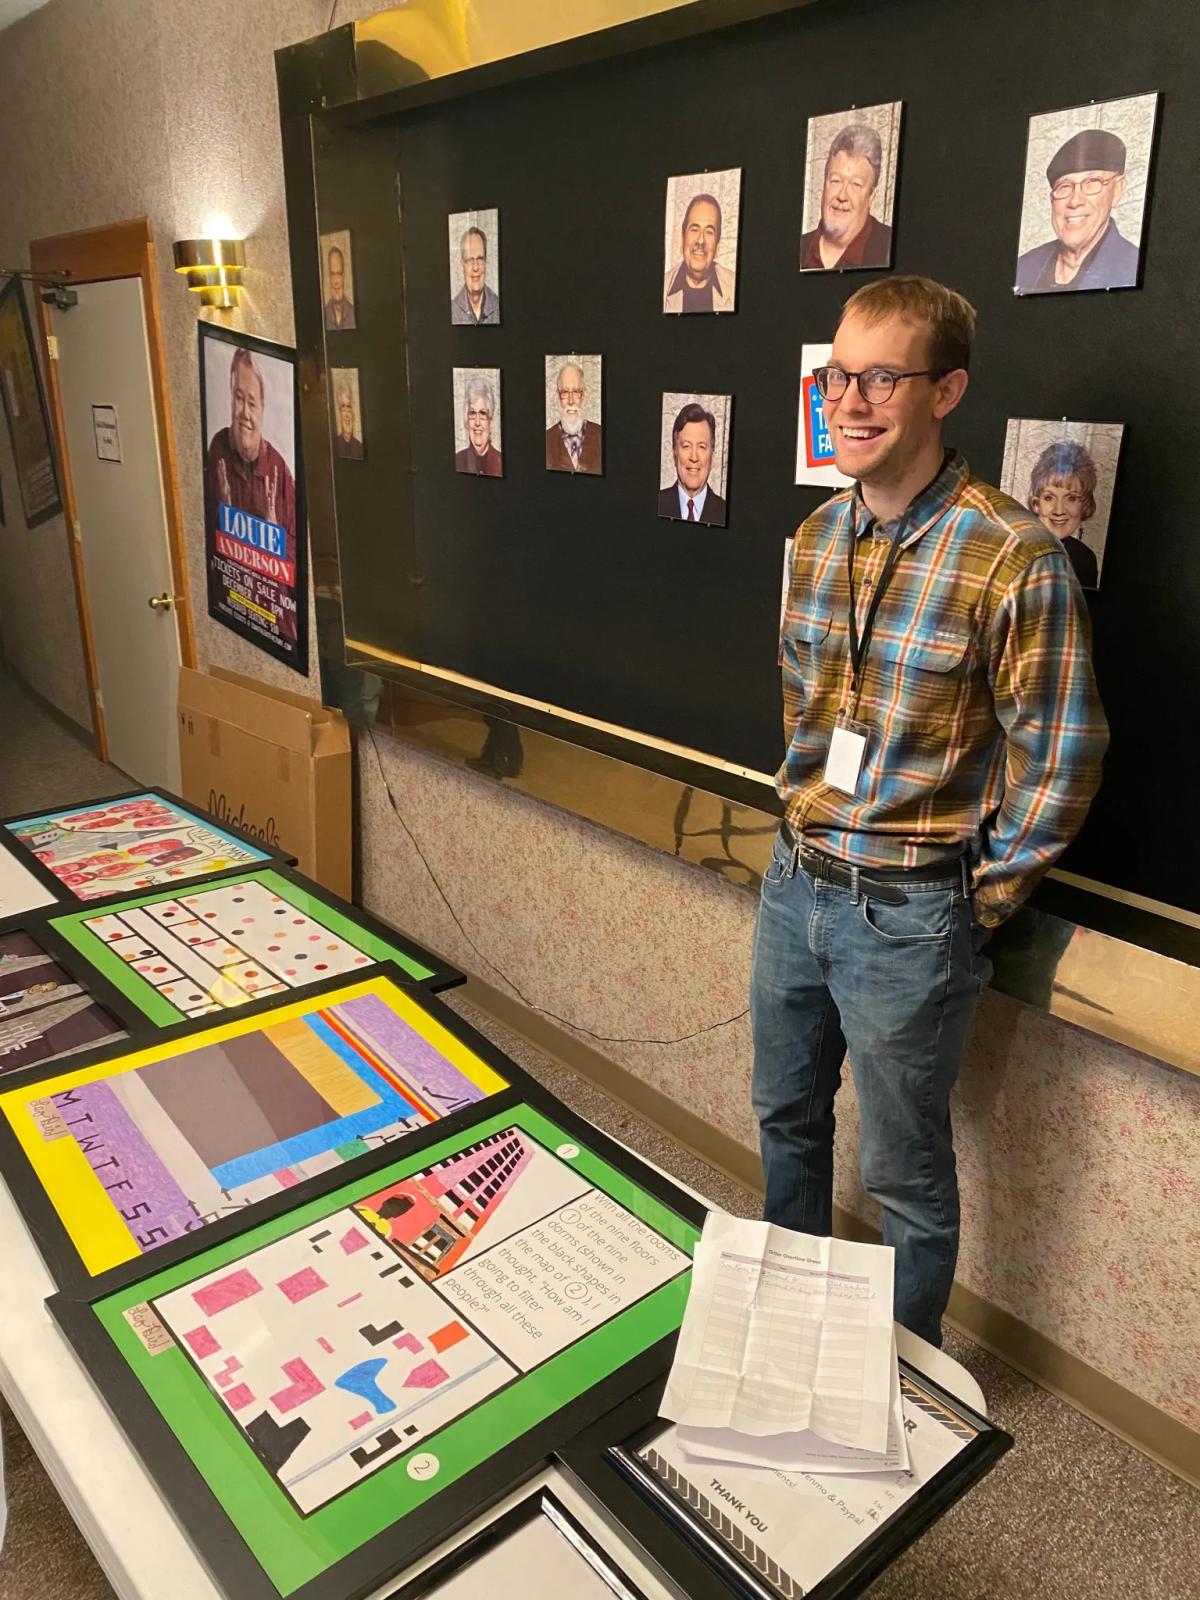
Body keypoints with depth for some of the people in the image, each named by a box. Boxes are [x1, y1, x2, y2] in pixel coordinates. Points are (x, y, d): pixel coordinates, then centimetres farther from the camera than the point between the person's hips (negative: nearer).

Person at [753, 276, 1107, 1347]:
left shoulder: (1014, 558, -18)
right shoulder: (817, 537, 3)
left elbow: (1061, 759, -13)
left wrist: (979, 906, -8)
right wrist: (805, 826, 13)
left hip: (908, 915, -7)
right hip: (795, 884, 7)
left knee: (903, 1173, 12)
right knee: (786, 1115, 25)